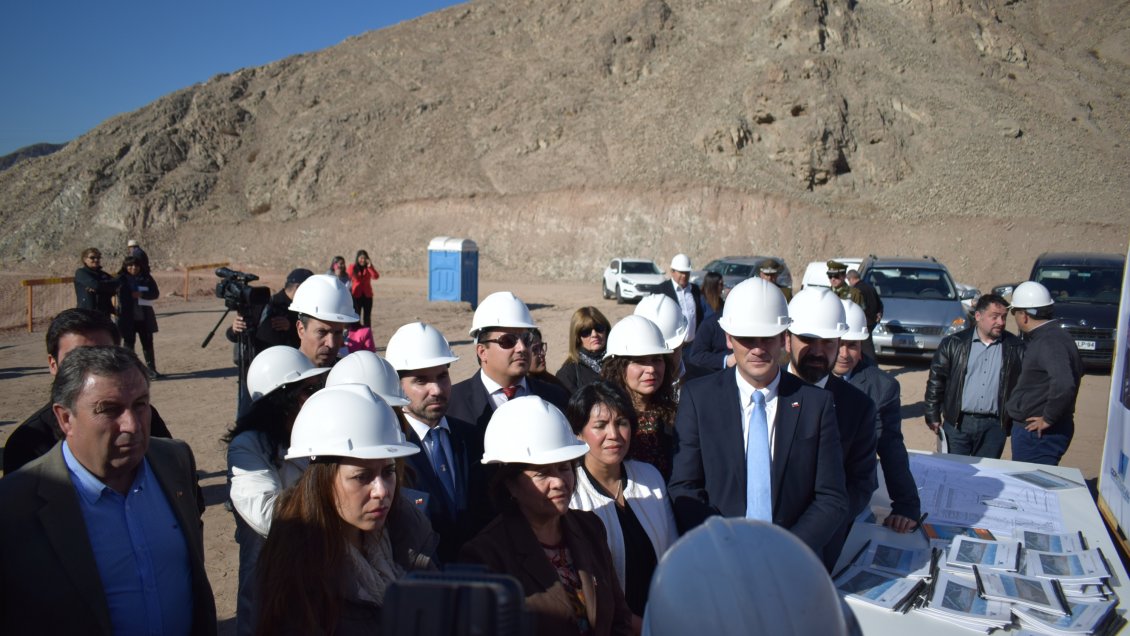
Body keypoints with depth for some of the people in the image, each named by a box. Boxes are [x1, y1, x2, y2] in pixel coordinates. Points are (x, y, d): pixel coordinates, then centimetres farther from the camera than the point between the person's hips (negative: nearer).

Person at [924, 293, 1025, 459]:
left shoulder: (1015, 348, 3)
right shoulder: (954, 344, 0)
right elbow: (936, 380, 2)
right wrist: (933, 416, 0)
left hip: (994, 426, 1)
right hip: (957, 424, -1)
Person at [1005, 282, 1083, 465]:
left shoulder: (1049, 342, -21)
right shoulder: (1052, 336, 10)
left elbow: (1064, 384, -34)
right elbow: (1075, 370, 25)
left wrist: (1048, 419, -21)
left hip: (1039, 434, -10)